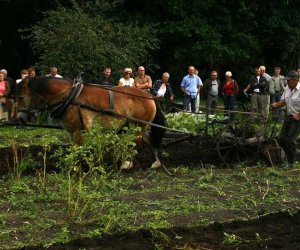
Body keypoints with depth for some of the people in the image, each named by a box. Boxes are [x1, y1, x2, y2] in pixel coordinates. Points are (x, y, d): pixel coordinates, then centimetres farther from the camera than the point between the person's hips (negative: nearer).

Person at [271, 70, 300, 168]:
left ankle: (291, 162, 2)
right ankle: (291, 155, 23)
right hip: (289, 116, 8)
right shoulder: (287, 89, 6)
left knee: (290, 140, -12)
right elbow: (283, 102, 15)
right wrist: (276, 104, -4)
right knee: (281, 139, 4)